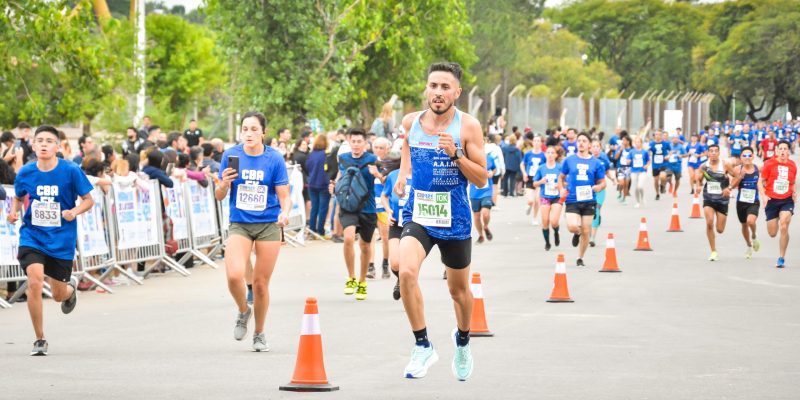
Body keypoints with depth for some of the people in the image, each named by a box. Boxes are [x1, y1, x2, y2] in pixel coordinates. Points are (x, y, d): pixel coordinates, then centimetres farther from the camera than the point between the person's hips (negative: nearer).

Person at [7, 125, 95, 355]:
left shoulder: (71, 171, -11)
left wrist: (74, 212, -23)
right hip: (32, 236, 1)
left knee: (58, 295, 10)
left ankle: (71, 288, 52)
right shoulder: (25, 173, -3)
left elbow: (88, 200, -3)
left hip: (62, 240, -1)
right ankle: (39, 340, -7)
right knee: (35, 281, -23)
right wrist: (14, 211, -7)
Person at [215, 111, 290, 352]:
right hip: (239, 225, 1)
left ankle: (259, 334, 24)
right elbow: (219, 196, 4)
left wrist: (285, 213, -24)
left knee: (260, 282, 4)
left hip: (269, 225, 0)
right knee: (234, 275, -20)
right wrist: (224, 184, -18)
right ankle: (243, 311, 13)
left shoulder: (274, 159, -5)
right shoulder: (231, 156, -2)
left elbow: (284, 197, -3)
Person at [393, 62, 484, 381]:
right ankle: (423, 346, -13)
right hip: (417, 214, 1)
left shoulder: (468, 126, -11)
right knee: (407, 272, -25)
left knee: (458, 289, 15)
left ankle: (462, 340, 45)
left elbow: (481, 180, -10)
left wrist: (456, 154, -24)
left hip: (454, 218, -1)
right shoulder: (411, 122, -1)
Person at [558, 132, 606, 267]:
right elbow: (561, 177, 17)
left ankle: (580, 258, 22)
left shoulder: (596, 163, 4)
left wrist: (598, 187, -14)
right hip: (572, 200, -1)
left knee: (586, 232, 3)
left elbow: (603, 182, 9)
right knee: (572, 227, -22)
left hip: (588, 201, 1)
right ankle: (577, 234, 17)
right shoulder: (569, 160, 5)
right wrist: (562, 189, -2)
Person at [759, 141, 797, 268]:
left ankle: (781, 258, -7)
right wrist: (763, 196, -15)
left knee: (784, 227, -18)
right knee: (772, 233, 3)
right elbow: (761, 181, -1)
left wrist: (794, 193, -2)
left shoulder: (792, 166, 3)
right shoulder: (769, 164, -5)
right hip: (772, 200, -1)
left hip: (787, 200, 1)